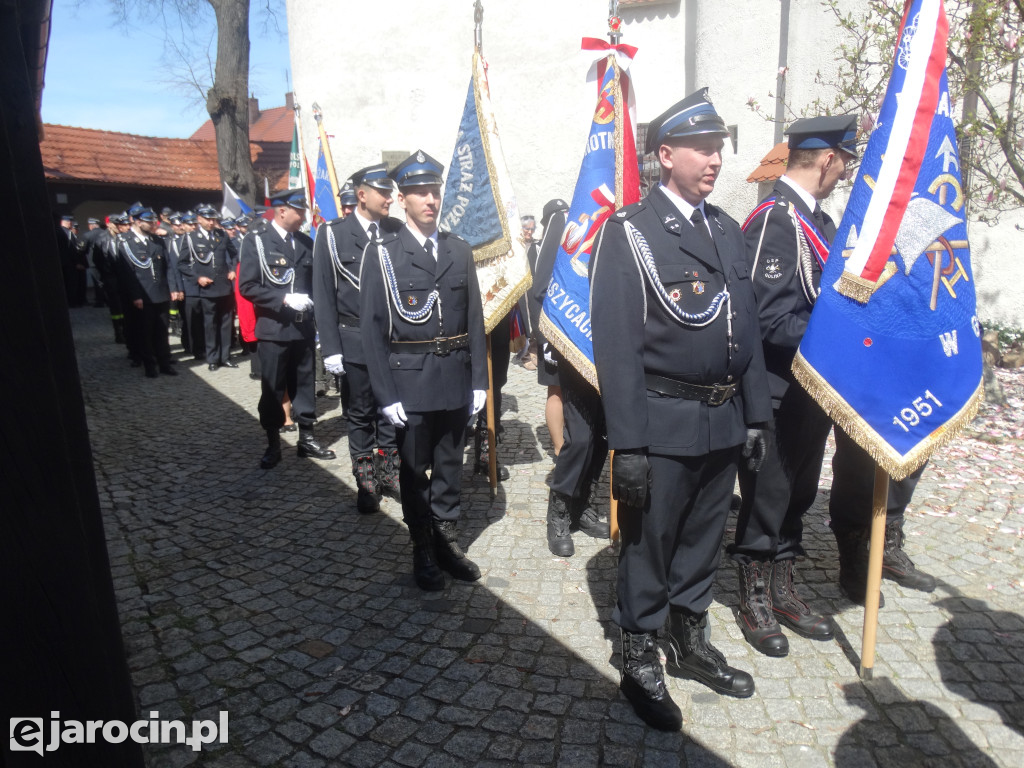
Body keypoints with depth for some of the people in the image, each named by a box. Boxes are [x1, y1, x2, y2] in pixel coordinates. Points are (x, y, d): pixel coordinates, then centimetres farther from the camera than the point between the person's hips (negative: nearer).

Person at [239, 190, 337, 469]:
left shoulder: (305, 242, 8)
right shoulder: (256, 240, -6)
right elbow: (247, 286, -12)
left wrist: (311, 301, -3)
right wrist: (284, 299, -19)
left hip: (304, 327, 4)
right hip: (273, 328, -4)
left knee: (304, 385, 11)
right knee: (272, 390, 5)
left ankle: (307, 438, 23)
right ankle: (273, 444, 17)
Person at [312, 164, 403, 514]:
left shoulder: (397, 231, 2)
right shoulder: (332, 234, -5)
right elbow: (324, 296, -4)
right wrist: (330, 348, -8)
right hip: (356, 339, -2)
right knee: (361, 413, 10)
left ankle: (388, 470, 28)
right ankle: (366, 482, 24)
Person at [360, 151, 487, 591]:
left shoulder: (460, 251, 7)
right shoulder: (382, 255, -4)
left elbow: (475, 320, 7)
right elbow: (372, 329, -7)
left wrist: (479, 381, 3)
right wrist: (386, 394, -11)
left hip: (456, 379, 3)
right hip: (410, 380, -3)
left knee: (450, 466, 14)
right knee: (414, 471, 9)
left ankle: (447, 541, 30)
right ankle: (423, 551, 24)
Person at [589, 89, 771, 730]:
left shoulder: (727, 231, 12)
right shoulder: (629, 233, -9)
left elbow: (748, 328, 14)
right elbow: (617, 345, -15)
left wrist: (755, 415, 11)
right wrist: (628, 443, -17)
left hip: (724, 423, 7)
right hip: (664, 423, -6)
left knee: (703, 540, 20)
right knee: (648, 547, 8)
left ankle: (691, 642, 40)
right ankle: (641, 664, 28)